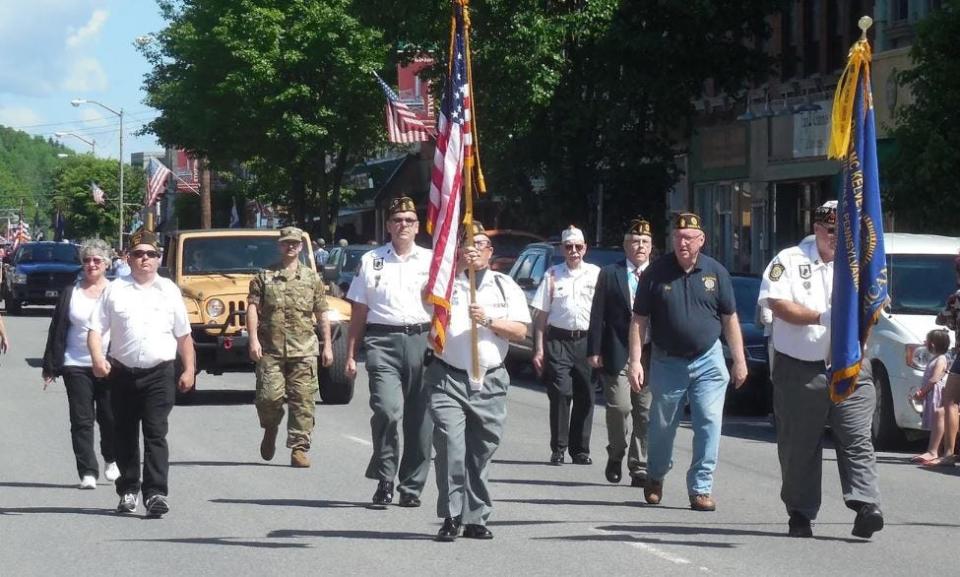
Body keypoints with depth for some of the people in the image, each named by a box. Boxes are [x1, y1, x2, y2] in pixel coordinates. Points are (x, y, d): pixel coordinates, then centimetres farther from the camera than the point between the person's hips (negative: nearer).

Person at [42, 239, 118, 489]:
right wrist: (50, 367, 4)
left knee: (110, 417, 4)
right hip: (76, 365, 1)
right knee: (81, 421, -1)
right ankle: (87, 473, 1)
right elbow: (57, 330, 7)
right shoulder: (71, 293, 6)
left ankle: (111, 460, 29)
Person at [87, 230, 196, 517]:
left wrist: (189, 370, 7)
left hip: (160, 374, -1)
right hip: (123, 374, 1)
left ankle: (156, 492, -13)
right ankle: (128, 490, 21)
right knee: (125, 435, 9)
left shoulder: (169, 291, 9)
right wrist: (98, 358, -16)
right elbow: (95, 329, 0)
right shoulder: (115, 291, 5)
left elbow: (184, 336, 13)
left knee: (156, 434, -9)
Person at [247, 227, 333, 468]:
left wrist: (327, 345, 8)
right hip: (270, 349, -1)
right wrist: (253, 339, -11)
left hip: (304, 350, 1)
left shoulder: (312, 278, 11)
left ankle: (299, 448, 1)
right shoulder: (264, 277, 8)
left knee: (302, 400, -4)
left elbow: (321, 313, 12)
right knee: (269, 396, -7)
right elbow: (253, 308, 1)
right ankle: (270, 430, 23)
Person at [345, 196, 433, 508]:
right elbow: (359, 312, 12)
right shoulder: (371, 261, 11)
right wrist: (350, 355, 7)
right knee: (387, 410, -18)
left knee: (419, 418, 2)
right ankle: (384, 482, -6)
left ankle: (411, 486, 13)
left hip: (421, 340, 1)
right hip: (383, 341, -1)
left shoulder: (431, 260, 11)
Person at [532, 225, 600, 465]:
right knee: (560, 394, -8)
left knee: (585, 397, 3)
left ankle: (580, 449, 13)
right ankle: (558, 449, -1)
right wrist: (539, 349, 0)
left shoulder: (596, 274, 8)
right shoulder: (552, 275, 7)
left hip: (587, 340, 1)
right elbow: (541, 315, 7)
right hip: (558, 340, -1)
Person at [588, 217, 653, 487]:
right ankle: (616, 455, 16)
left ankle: (640, 468, 10)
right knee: (620, 407, -9)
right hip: (617, 353, -2)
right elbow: (597, 315, 3)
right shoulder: (609, 274, 6)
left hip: (650, 353, 2)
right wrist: (594, 350, -5)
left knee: (646, 412, 3)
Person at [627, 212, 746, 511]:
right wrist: (635, 361, -9)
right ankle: (655, 477, 33)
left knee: (709, 425, -8)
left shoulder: (716, 272, 1)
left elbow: (730, 319, 7)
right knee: (662, 426, 10)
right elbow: (639, 320, -2)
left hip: (708, 361, 0)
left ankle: (701, 488, -1)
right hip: (667, 361, 0)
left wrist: (739, 361, 5)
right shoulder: (656, 273, -3)